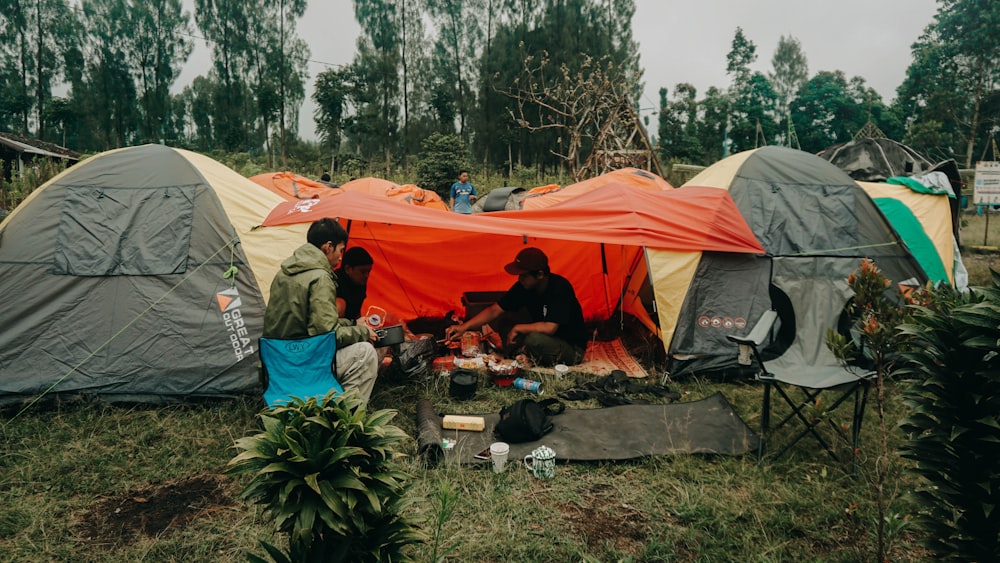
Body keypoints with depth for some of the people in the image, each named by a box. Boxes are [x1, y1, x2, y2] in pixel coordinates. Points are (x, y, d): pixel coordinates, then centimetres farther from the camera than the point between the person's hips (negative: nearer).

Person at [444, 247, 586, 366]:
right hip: (543, 342, 7)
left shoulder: (560, 288, -26)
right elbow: (494, 310, -3)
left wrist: (517, 328, -20)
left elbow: (550, 328, -34)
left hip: (572, 350, -7)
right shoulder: (523, 286, -6)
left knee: (534, 339, -33)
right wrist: (464, 327, -15)